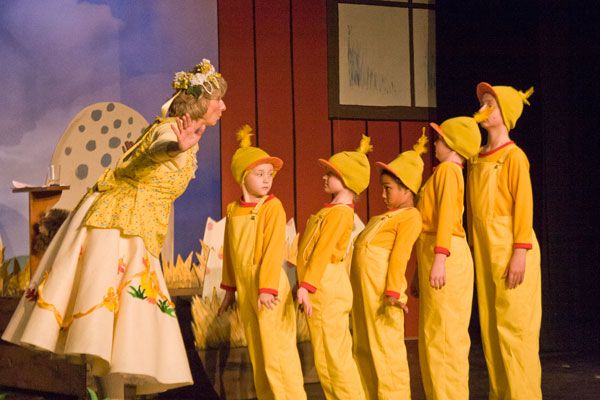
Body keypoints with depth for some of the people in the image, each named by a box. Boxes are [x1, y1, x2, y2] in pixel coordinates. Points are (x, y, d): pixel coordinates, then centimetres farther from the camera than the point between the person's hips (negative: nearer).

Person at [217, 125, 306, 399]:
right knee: (256, 353, 11)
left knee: (276, 350, -8)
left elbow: (274, 249, -16)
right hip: (245, 288, 6)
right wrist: (229, 288, 17)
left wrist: (267, 288, -22)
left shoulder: (272, 206, -9)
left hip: (268, 286, -6)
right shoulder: (233, 210, 9)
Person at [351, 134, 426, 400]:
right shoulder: (383, 218, 23)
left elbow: (400, 255, -14)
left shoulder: (409, 216, -4)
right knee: (363, 348, 12)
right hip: (362, 287, 9)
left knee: (386, 347, -7)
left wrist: (393, 293, -21)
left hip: (382, 290, -9)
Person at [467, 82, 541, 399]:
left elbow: (524, 205, -12)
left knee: (514, 327, -5)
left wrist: (520, 252, -18)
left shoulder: (514, 156, -7)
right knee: (489, 327, 9)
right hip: (483, 252, 7)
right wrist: (474, 249, 11)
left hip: (509, 251, -7)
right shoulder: (476, 158, 13)